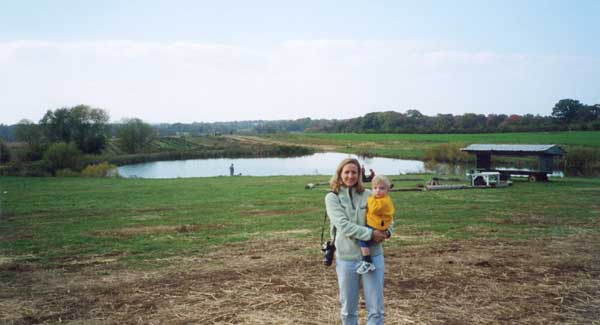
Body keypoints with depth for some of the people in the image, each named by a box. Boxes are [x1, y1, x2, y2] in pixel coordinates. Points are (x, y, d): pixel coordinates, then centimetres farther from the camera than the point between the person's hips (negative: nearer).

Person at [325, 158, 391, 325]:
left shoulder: (368, 195, 3)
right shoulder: (332, 197, -2)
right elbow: (343, 225, -14)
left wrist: (386, 232, -11)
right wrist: (370, 233, -21)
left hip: (373, 257, 1)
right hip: (346, 259, -1)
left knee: (376, 309, 4)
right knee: (348, 310, 12)